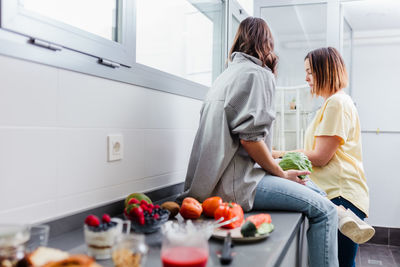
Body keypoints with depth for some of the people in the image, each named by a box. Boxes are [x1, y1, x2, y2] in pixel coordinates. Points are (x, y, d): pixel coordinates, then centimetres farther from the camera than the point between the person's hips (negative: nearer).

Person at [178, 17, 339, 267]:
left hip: (218, 181, 9)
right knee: (325, 211, -9)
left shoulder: (227, 74, 23)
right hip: (237, 183, -9)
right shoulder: (258, 73, -5)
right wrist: (282, 174, -3)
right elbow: (250, 137, -16)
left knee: (316, 193, 14)